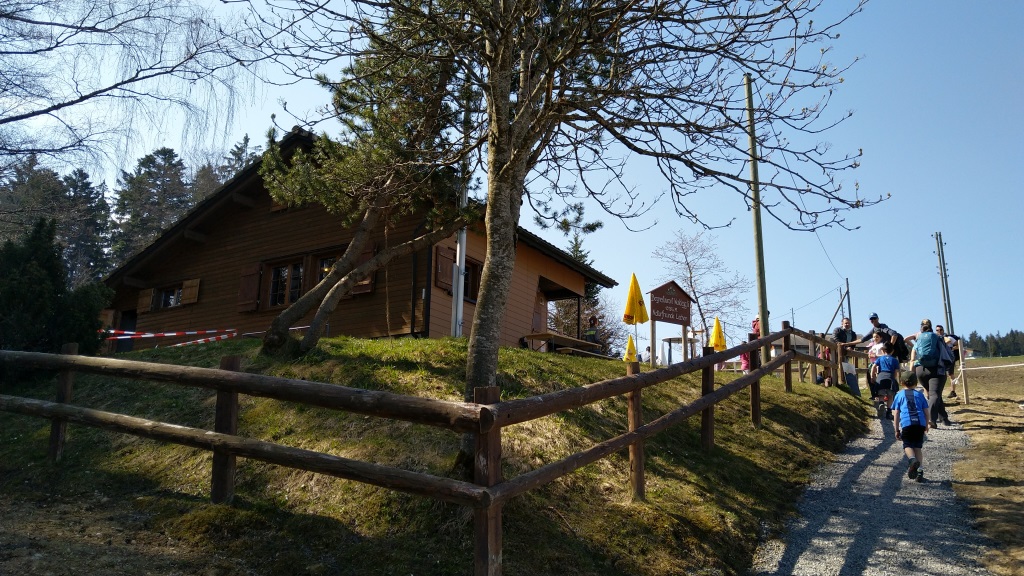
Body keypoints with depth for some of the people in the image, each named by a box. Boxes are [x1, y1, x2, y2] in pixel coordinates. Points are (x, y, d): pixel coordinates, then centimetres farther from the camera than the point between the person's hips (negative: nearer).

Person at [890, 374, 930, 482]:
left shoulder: (899, 395, 13)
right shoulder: (919, 394, 18)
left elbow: (896, 414, 9)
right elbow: (926, 412, 18)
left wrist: (897, 430, 13)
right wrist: (926, 426, 32)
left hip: (907, 423, -2)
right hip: (920, 423, 2)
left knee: (907, 445, 8)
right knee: (918, 447, 12)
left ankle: (913, 459, -24)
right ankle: (920, 471, 3)